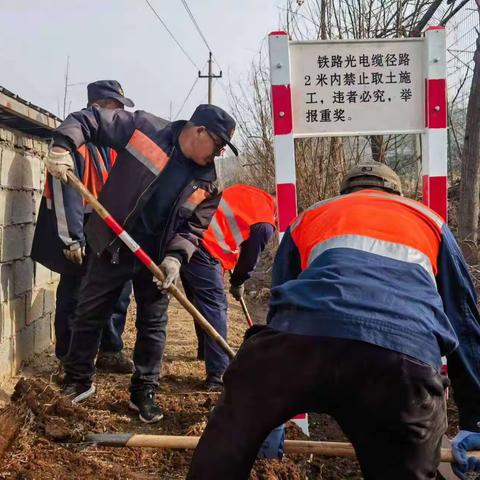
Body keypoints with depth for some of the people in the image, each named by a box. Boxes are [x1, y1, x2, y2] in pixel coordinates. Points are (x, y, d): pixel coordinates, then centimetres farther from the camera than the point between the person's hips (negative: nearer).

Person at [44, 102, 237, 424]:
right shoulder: (145, 129, -13)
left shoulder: (207, 181, -3)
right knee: (88, 315, 10)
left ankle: (144, 393, 25)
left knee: (153, 325, 8)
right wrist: (63, 145, -27)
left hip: (156, 256, 3)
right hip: (112, 246, -2)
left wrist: (175, 256, -17)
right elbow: (89, 119, -10)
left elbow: (194, 227, 0)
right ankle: (78, 381, 31)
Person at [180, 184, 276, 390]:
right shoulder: (264, 225, -1)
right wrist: (237, 284, 27)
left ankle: (206, 351, 41)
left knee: (202, 303, 24)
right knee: (216, 309, -3)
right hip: (202, 250, -9)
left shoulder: (245, 191, 20)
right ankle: (216, 374, -7)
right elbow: (249, 258, 8)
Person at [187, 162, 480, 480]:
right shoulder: (431, 220, 37)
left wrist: (269, 416, 45)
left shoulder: (309, 217, 37)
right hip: (408, 357, 0)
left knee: (228, 435, 23)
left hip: (302, 335, 1)